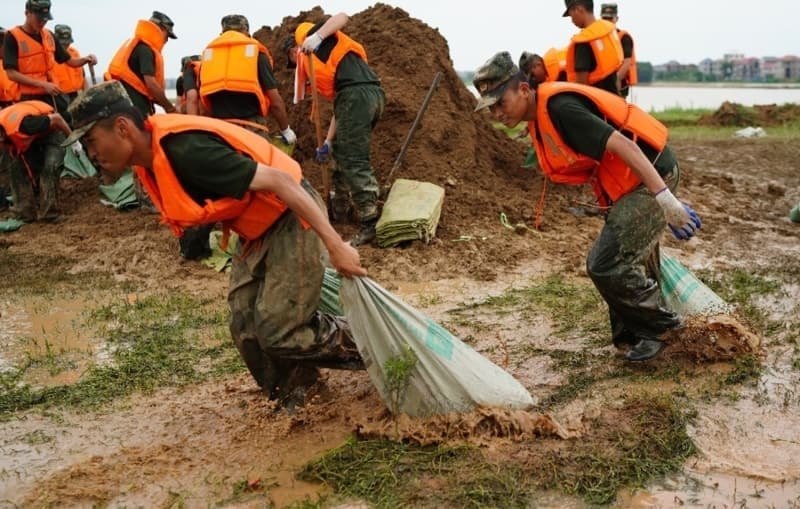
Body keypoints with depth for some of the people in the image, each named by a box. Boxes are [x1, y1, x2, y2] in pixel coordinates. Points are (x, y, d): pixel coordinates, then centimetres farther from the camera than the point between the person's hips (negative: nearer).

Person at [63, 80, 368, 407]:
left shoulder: (184, 149, -29)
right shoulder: (150, 156, 0)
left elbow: (278, 180, -30)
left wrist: (335, 244, -31)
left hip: (292, 217, -9)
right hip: (258, 229, 9)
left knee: (278, 330, -10)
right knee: (245, 327, 5)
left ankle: (362, 349, 14)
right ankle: (292, 397, 24)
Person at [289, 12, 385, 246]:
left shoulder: (304, 33, 16)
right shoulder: (321, 63, 35)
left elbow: (342, 17, -2)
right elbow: (340, 108, 29)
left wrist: (318, 36, -17)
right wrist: (328, 142, 28)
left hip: (357, 94, -9)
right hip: (373, 94, 9)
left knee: (354, 161, -9)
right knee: (343, 152, 23)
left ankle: (372, 224, -12)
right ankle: (340, 208, 34)